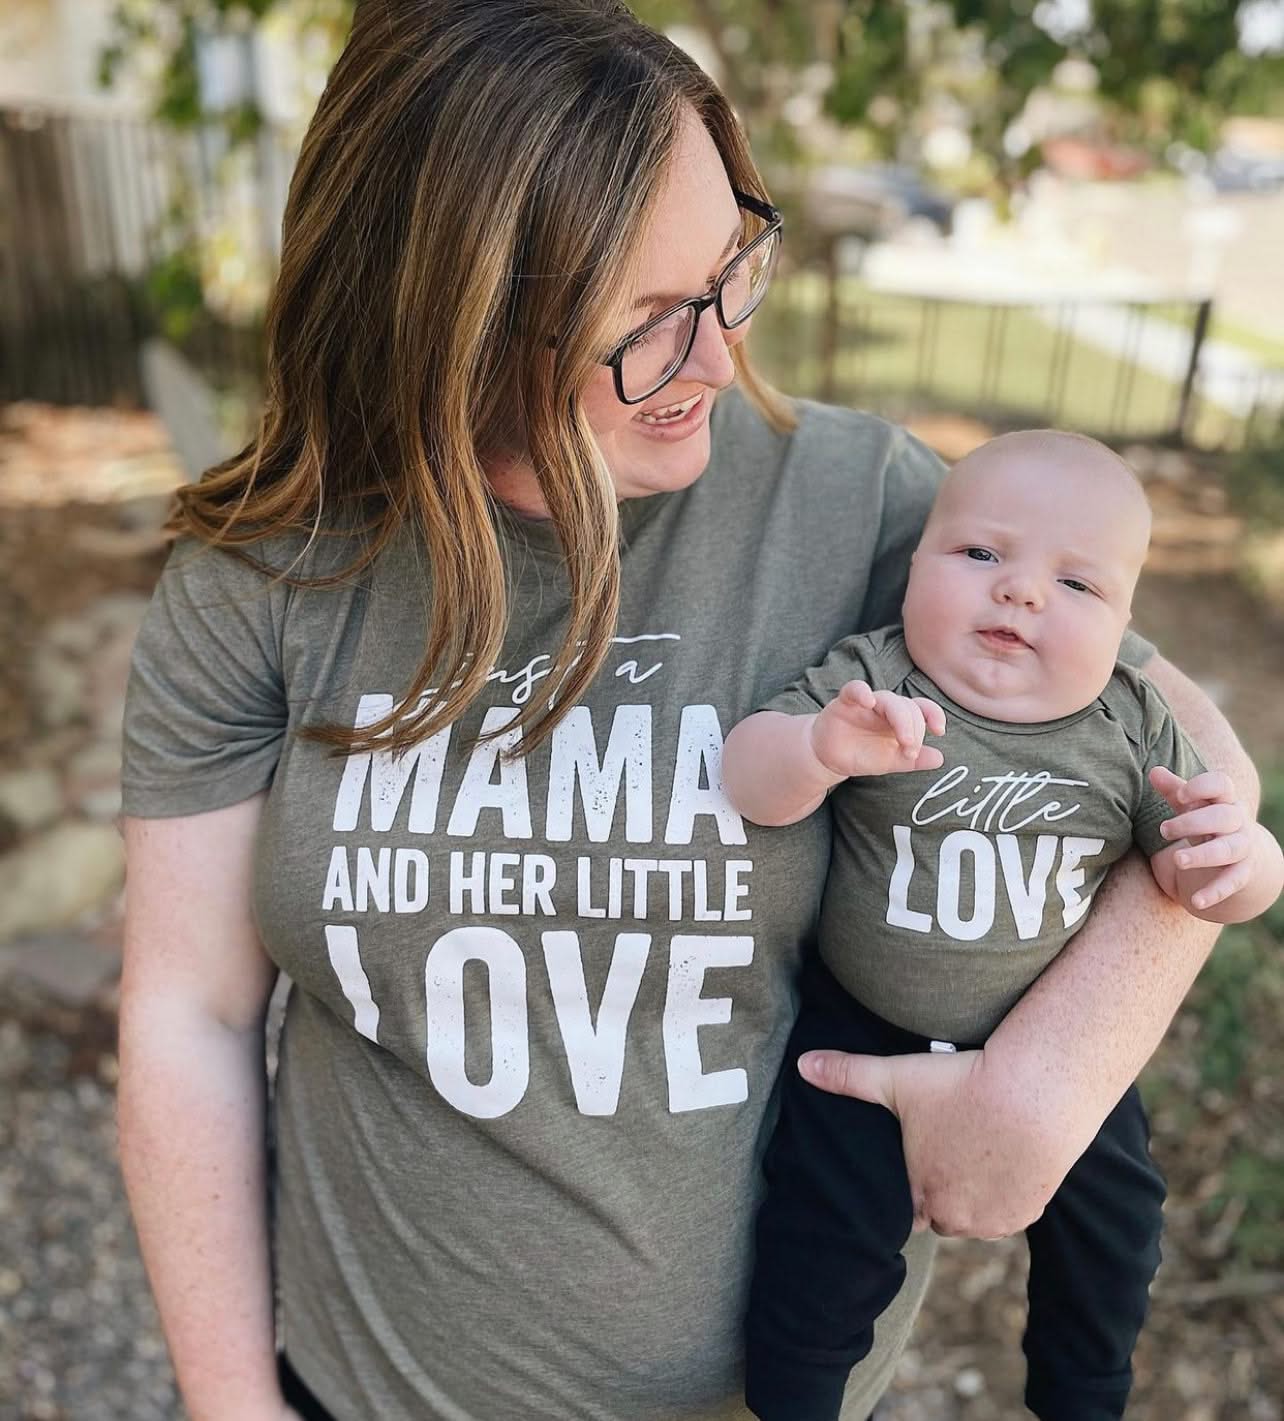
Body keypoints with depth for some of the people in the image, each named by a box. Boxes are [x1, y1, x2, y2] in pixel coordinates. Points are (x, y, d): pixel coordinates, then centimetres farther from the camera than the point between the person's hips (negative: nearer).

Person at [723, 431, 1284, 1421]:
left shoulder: (1134, 730, -11)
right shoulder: (868, 682, -19)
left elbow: (1191, 873, -3)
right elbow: (746, 782, -27)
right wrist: (822, 747, -48)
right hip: (868, 1034, -3)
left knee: (1112, 1238, 19)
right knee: (824, 1244, 4)